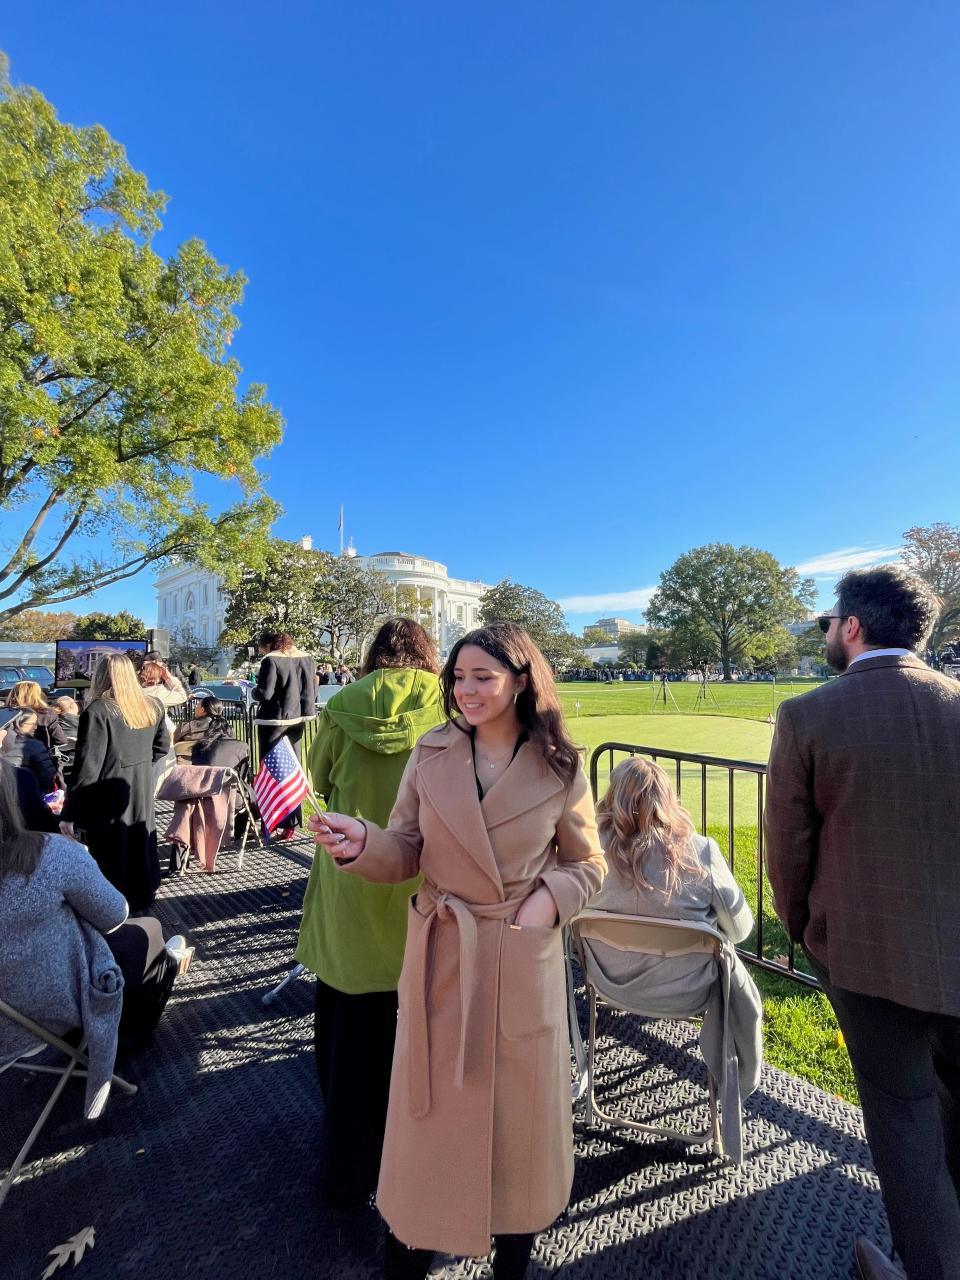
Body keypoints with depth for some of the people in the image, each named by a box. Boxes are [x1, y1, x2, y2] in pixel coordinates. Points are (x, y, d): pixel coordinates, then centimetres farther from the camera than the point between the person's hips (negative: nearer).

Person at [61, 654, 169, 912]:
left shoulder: (97, 711, -16)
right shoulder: (152, 706, 3)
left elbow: (87, 766, -17)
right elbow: (162, 746, 14)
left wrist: (70, 813, -12)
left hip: (108, 798, -6)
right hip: (142, 794, 6)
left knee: (111, 856, 6)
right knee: (139, 848, 20)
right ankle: (142, 899, 34)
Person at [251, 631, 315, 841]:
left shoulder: (271, 660, -14)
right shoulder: (306, 658, 5)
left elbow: (264, 693, -19)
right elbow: (313, 691, 9)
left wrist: (253, 692, 2)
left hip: (274, 720, -6)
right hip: (297, 719, 6)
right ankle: (291, 824, 21)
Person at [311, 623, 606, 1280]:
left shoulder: (560, 768, -9)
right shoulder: (431, 754, -6)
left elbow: (587, 864, 3)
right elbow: (406, 853, -4)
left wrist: (549, 900, -15)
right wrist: (362, 843, -23)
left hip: (523, 958, 0)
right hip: (440, 954, 1)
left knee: (521, 1106, 18)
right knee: (432, 1104, 18)